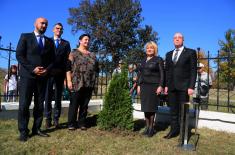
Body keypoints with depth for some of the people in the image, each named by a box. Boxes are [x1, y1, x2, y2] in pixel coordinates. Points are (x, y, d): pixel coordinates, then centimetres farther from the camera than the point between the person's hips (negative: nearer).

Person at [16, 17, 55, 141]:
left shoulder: (49, 41, 15)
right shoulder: (25, 37, 6)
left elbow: (52, 59, 12)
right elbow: (19, 55, -3)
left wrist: (47, 69, -7)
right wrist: (32, 69, -13)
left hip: (43, 77, 4)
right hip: (27, 75, -3)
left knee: (39, 105, 6)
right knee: (24, 105, -3)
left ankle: (36, 129, 14)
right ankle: (23, 131, 7)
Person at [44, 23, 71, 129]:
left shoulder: (66, 43, 13)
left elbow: (68, 59, 5)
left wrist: (65, 72, -8)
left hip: (60, 73, 1)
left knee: (58, 97, 4)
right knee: (48, 96, 2)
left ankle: (56, 119, 11)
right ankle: (48, 119, 10)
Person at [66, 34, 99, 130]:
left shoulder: (92, 55, 16)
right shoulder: (74, 53, 4)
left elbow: (96, 69, 17)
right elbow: (68, 67, -4)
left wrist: (94, 81, 10)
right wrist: (69, 81, -12)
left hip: (89, 84, 4)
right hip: (76, 83, -4)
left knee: (84, 105, 8)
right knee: (74, 104, 1)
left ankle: (82, 123, 18)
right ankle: (71, 124, 11)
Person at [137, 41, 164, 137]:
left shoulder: (158, 60, 2)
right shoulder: (143, 61, 16)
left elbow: (162, 74, -4)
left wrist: (160, 86, -13)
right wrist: (138, 85, 9)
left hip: (153, 86, -5)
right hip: (144, 86, 5)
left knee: (151, 107, -1)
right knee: (145, 107, 5)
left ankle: (151, 127, 9)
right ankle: (147, 127, 14)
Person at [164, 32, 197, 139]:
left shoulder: (190, 52, 2)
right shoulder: (169, 54, 16)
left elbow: (193, 71, -3)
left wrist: (191, 87, -11)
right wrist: (166, 85, 8)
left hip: (184, 86, -4)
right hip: (172, 87, 4)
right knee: (173, 110, 8)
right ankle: (174, 130, 18)